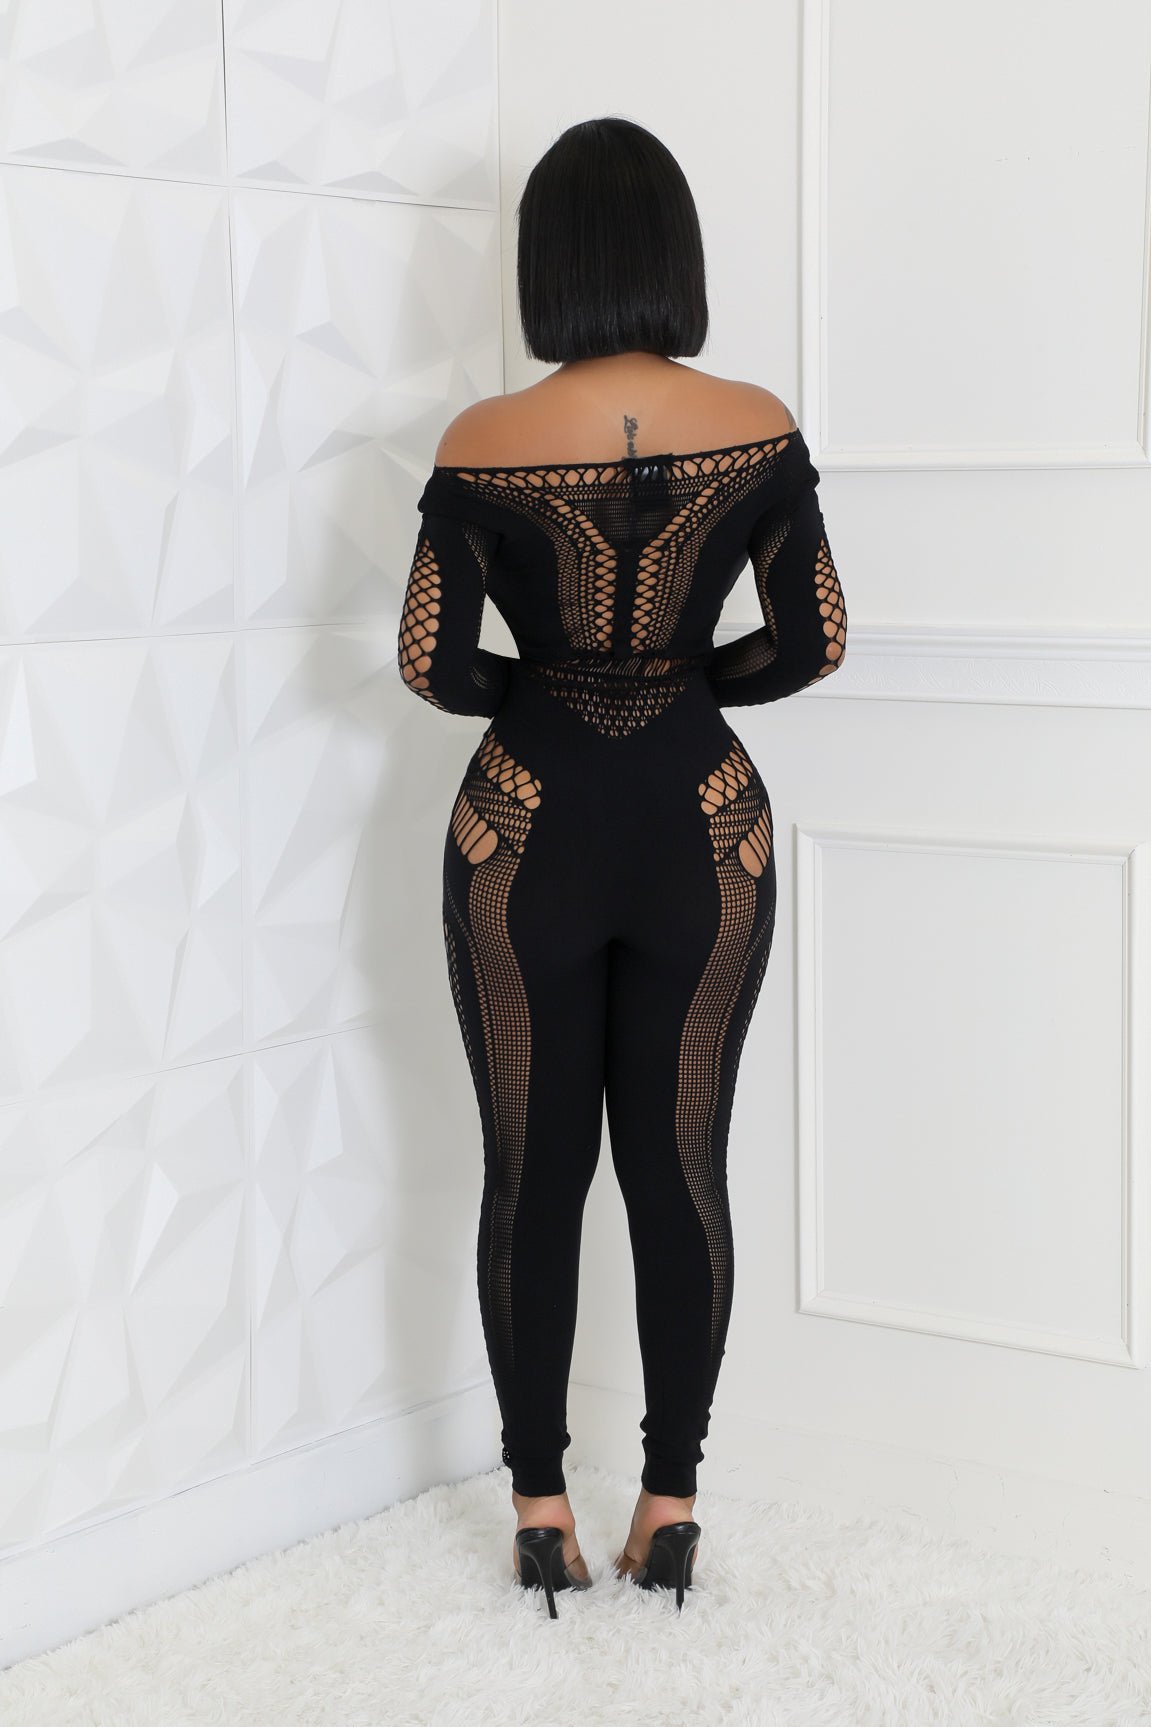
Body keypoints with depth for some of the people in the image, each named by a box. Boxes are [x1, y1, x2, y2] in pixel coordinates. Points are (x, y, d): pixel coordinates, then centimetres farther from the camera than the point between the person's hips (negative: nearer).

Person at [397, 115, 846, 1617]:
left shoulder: (485, 443, -10)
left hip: (530, 832, -1)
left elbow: (432, 666, -9)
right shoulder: (757, 428, -6)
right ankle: (672, 1501, 18)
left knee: (534, 1171, 10)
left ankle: (541, 1505, 18)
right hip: (700, 830, 1)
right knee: (682, 1167, 9)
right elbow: (814, 641, -2)